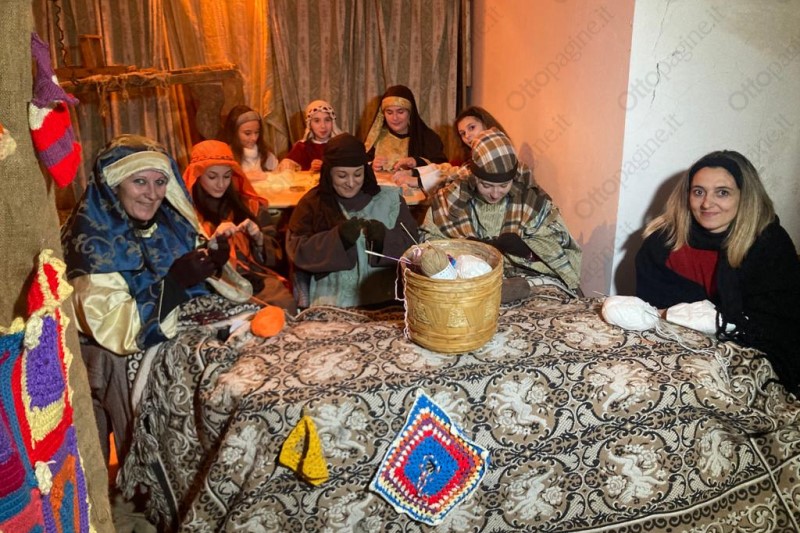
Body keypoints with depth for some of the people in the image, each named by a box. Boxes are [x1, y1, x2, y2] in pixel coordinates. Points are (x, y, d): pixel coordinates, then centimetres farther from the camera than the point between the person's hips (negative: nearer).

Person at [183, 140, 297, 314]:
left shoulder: (248, 204, 13)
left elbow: (273, 256, 14)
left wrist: (259, 238, -6)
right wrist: (214, 240, -15)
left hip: (256, 277, 3)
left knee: (286, 305, -26)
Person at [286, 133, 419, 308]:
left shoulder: (390, 199, 10)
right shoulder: (312, 202, 7)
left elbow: (410, 245, 5)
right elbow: (297, 251, -2)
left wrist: (385, 238, -14)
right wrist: (338, 238, -15)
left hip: (386, 301, 2)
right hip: (331, 304, -1)